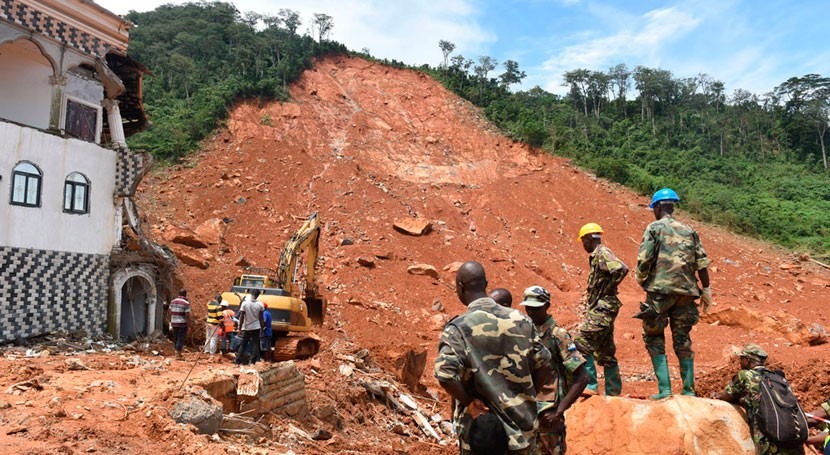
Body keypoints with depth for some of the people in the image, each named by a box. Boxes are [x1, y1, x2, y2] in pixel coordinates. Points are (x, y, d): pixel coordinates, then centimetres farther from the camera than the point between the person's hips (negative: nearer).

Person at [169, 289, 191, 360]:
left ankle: (178, 353, 25)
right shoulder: (186, 303, -11)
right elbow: (187, 315, -14)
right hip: (182, 323, -6)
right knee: (181, 339, -1)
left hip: (174, 323, 6)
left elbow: (170, 313, 9)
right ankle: (178, 355, 0)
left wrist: (170, 322, 17)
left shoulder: (173, 301, 8)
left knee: (175, 338, 16)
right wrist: (189, 325, -8)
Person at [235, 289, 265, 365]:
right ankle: (252, 361, 0)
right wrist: (261, 328, 6)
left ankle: (238, 360, 12)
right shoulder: (260, 304, -6)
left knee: (243, 344, 11)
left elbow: (242, 317, -8)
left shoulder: (245, 303, -9)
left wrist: (240, 327, 0)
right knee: (256, 344, 5)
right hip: (256, 327, 0)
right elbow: (261, 318, -2)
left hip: (246, 327, 0)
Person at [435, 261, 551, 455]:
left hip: (480, 428, -3)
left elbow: (445, 375, -27)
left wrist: (469, 402, -12)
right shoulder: (520, 320, -2)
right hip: (521, 425, 4)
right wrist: (527, 397, 12)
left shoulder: (458, 327, -15)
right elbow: (544, 365, 2)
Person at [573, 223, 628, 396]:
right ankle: (613, 392, 21)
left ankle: (589, 385, -11)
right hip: (600, 308, 11)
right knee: (605, 352, 14)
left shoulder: (602, 253, -11)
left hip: (602, 308, -11)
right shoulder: (597, 256, 18)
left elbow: (621, 269, -27)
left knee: (581, 342, -13)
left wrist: (608, 289, -18)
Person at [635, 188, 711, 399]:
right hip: (685, 293, 5)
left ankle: (664, 389, -1)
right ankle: (689, 391, 14)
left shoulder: (654, 228, -1)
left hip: (660, 290, -5)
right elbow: (702, 264, 8)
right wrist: (706, 291, 13)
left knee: (654, 339, 5)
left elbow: (644, 260, -10)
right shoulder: (689, 230, 14)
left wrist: (640, 278, 8)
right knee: (682, 341, 12)